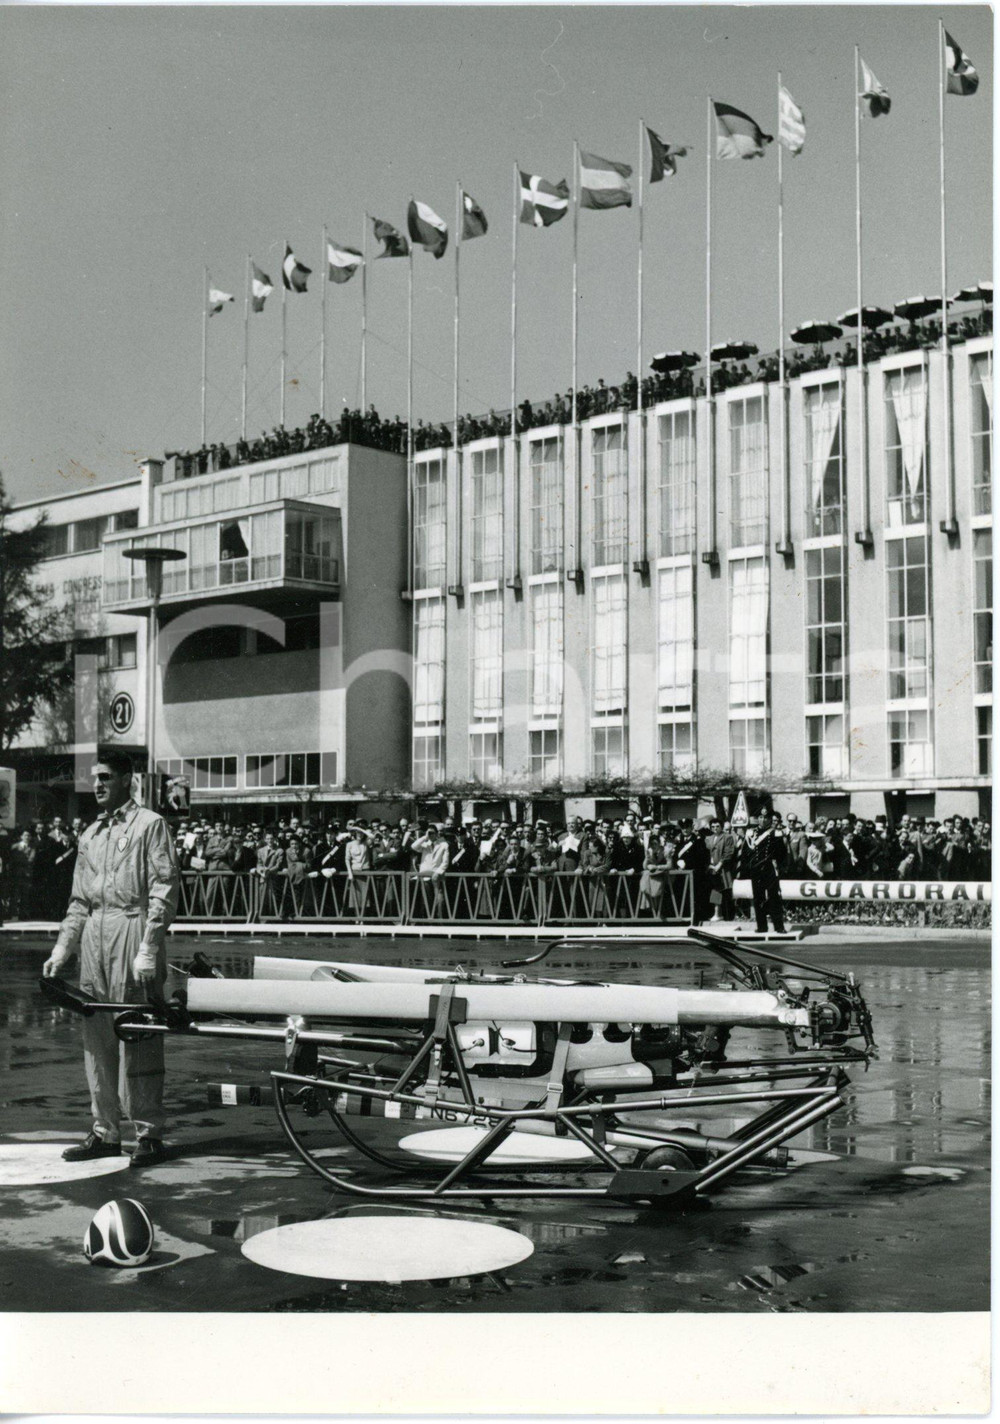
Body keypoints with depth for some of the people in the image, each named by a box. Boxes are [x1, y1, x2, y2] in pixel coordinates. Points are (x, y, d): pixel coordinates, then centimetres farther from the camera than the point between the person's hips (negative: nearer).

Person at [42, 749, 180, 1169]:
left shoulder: (149, 825, 0)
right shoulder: (90, 835, 19)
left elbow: (164, 890, -7)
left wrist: (148, 950, -14)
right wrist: (61, 950, 12)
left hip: (132, 928, -6)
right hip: (94, 937, 7)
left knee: (137, 1039, -6)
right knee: (96, 1040, 8)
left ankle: (148, 1134, 0)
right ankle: (105, 1131, 16)